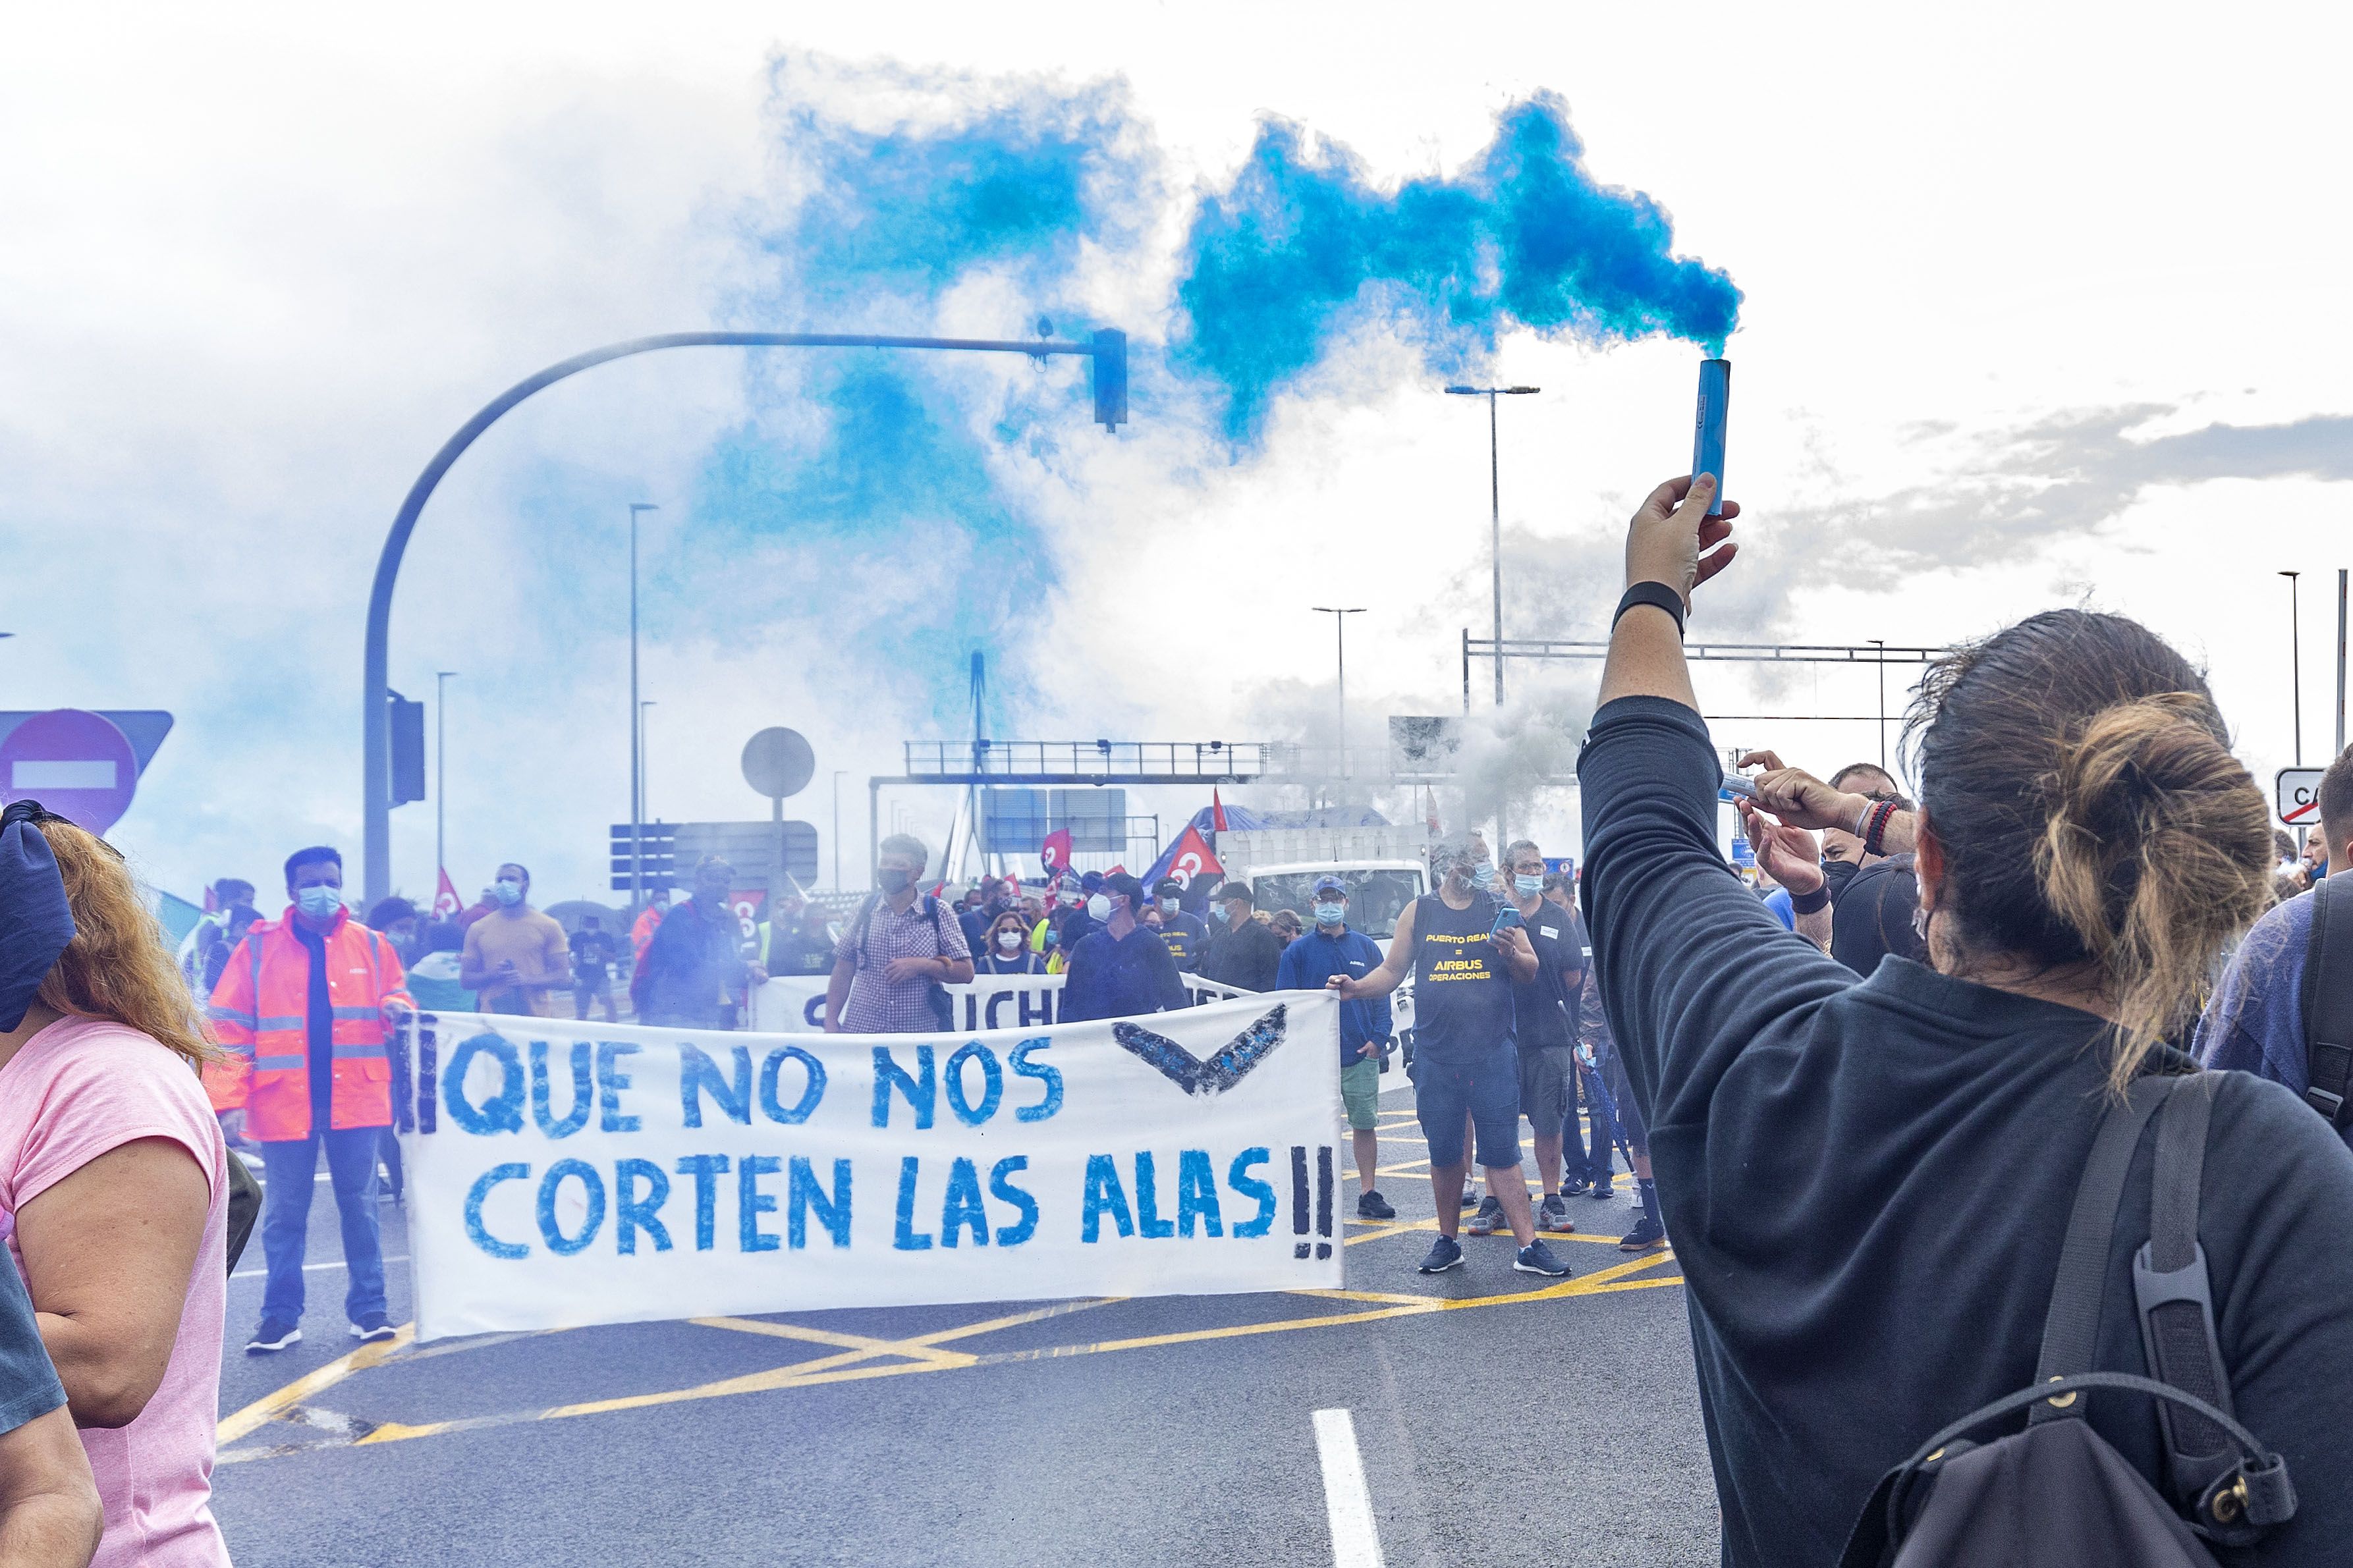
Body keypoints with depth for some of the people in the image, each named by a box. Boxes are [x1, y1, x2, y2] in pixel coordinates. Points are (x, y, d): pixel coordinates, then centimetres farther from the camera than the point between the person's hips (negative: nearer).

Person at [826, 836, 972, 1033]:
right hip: (860, 1031, 1)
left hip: (921, 1033, -1)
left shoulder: (938, 912, -1)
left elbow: (966, 972, -2)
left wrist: (922, 965, -16)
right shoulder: (865, 909, 4)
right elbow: (843, 972, 7)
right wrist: (831, 1023, 0)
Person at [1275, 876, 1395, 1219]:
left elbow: (1382, 994, 9)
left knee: (1366, 1123, 4)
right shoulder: (1298, 952, 3)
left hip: (1362, 1053, 2)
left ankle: (1369, 1194, 12)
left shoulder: (1365, 947, 9)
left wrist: (1379, 1037, -3)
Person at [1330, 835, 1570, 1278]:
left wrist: (1510, 951, -16)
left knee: (1502, 1153, -3)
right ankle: (1447, 1242, 22)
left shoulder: (1498, 910, 5)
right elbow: (1392, 971, 11)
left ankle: (1528, 1246, -1)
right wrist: (1356, 987, -7)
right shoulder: (1418, 913, 6)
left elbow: (1531, 972, 5)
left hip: (1492, 1055, -1)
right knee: (1444, 1153, 9)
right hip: (1436, 1056, 1)